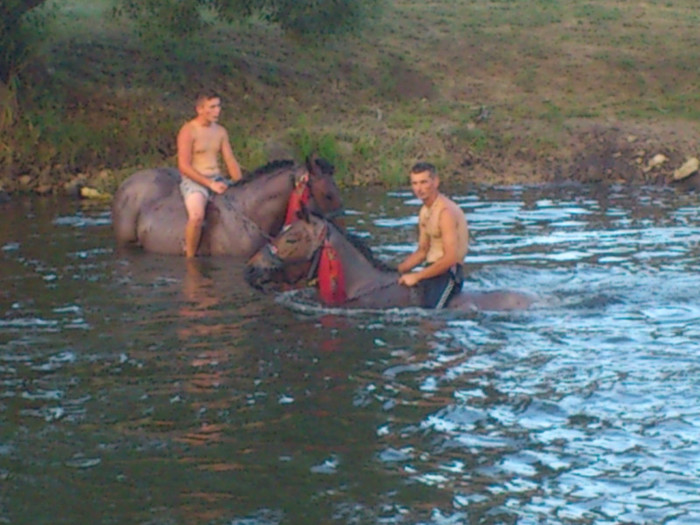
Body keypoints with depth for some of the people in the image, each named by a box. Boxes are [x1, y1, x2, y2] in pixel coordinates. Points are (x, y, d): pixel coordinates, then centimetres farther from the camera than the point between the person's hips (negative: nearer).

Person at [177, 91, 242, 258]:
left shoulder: (220, 131, 13)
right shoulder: (188, 131, -8)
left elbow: (230, 161, 15)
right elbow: (184, 167, -13)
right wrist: (210, 184, -18)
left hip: (217, 179, 7)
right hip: (194, 181, -7)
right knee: (197, 216, -35)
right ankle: (190, 258, -20)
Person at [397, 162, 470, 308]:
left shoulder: (446, 211, -16)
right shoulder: (424, 212, 13)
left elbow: (450, 258, -22)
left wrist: (417, 276, -17)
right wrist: (398, 269, 8)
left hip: (448, 271, -9)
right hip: (432, 267, 9)